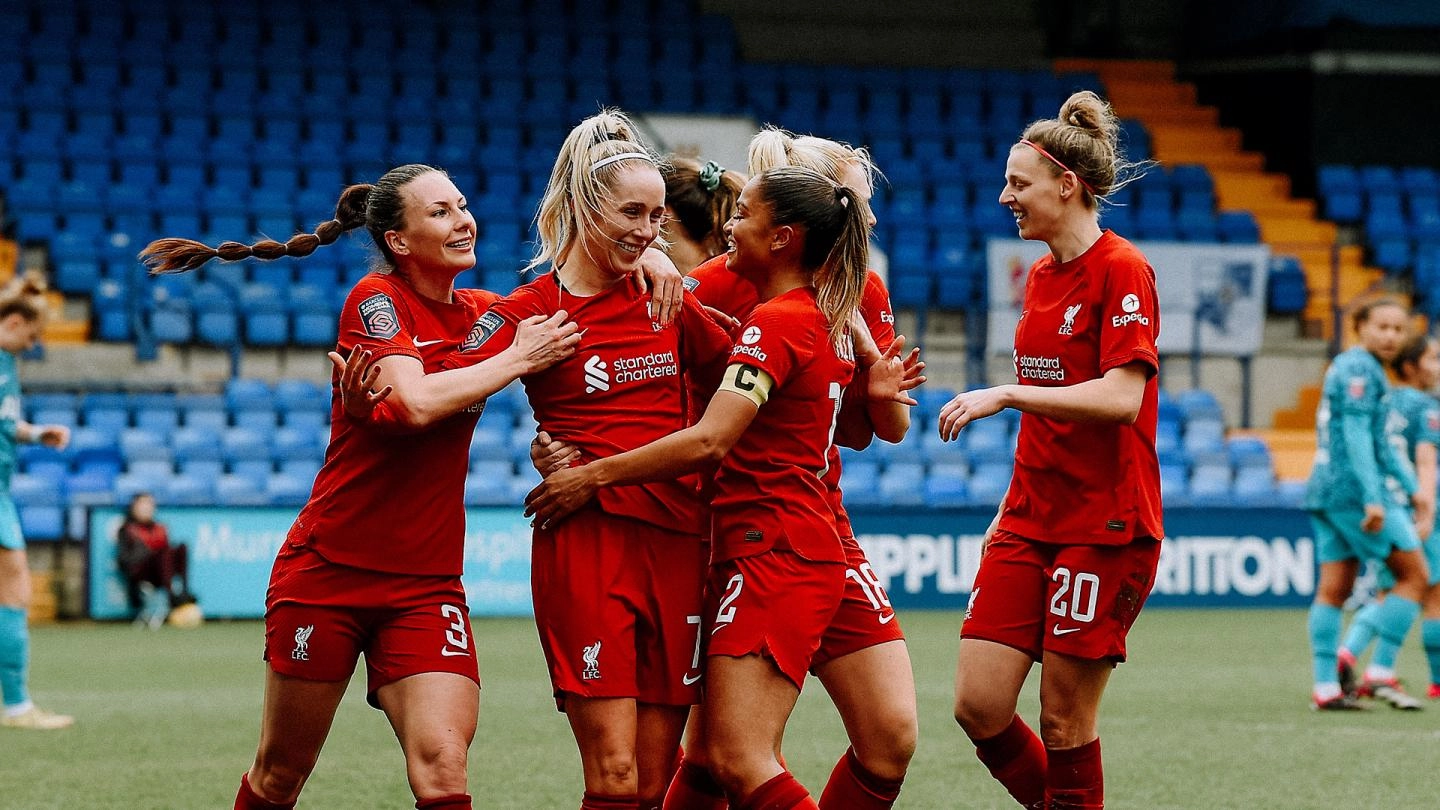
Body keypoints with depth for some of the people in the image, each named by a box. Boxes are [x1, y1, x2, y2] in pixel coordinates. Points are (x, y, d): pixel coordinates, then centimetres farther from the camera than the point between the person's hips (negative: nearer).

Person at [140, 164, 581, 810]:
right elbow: (415, 402, -25)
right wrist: (517, 358, -15)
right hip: (328, 569, -4)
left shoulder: (483, 313, 7)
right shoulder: (376, 298, -9)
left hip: (426, 583, 4)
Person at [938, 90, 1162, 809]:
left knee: (1065, 719, -3)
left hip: (1105, 527, -7)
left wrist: (1006, 394, -25)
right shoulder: (1041, 276, 14)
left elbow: (1120, 397, -22)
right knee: (978, 704, -1)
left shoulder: (1122, 271, -11)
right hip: (1029, 523, 7)